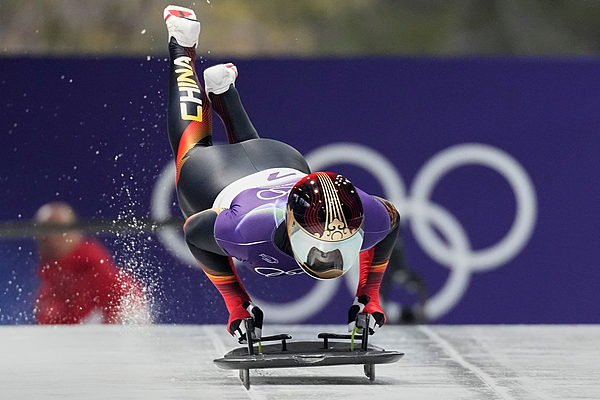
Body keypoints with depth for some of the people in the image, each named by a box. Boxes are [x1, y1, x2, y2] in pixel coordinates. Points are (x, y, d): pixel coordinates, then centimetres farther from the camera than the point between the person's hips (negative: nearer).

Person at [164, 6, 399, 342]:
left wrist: (369, 296, -14)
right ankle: (184, 49, 55)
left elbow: (392, 218, -17)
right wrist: (237, 305, -23)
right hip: (213, 188, -2)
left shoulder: (367, 217, -43)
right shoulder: (247, 231, -52)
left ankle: (222, 90, 59)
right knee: (195, 152, 35)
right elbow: (193, 231, -29)